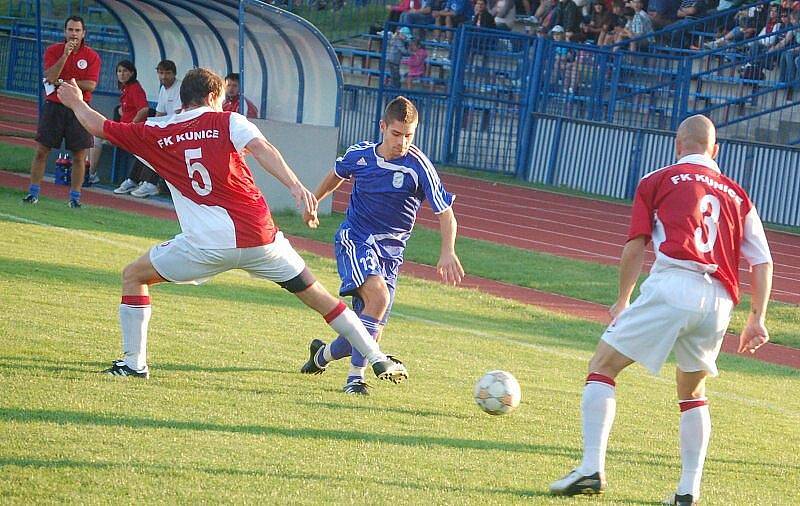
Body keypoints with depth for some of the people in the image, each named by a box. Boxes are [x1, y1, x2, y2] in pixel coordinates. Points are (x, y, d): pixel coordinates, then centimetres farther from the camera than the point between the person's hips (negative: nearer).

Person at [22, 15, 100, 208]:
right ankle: (33, 193, 7)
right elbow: (50, 77, -13)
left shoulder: (92, 56, 1)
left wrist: (62, 82, -11)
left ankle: (75, 197, 8)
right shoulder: (53, 51, 2)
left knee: (79, 156, 0)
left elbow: (91, 85, -9)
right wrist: (65, 54, -20)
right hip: (54, 106, 0)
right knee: (41, 151, -1)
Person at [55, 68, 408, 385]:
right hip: (260, 237, 1)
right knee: (315, 294, 15)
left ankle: (134, 363, 12)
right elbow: (262, 149, -14)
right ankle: (379, 361, 16)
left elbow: (98, 126, 19)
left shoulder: (155, 134, 10)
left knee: (134, 276, 19)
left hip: (207, 245, -1)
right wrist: (296, 187, -26)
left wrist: (75, 102, 40)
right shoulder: (228, 122, 6)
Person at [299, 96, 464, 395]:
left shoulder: (418, 166, -11)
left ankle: (323, 354, 27)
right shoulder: (359, 155, -4)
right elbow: (337, 174, 20)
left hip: (390, 251, 2)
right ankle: (356, 377, -24)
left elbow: (446, 213, -9)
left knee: (371, 334, -1)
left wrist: (448, 252, -25)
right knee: (379, 296, -29)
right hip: (354, 239, -2)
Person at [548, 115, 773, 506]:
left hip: (672, 286, -4)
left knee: (602, 366, 5)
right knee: (692, 391, 23)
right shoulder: (736, 194, 23)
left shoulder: (657, 182, 13)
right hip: (719, 302, 4)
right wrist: (757, 320, 20)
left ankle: (592, 468, -10)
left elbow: (635, 248, 7)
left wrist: (622, 301, 17)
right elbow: (762, 261, 17)